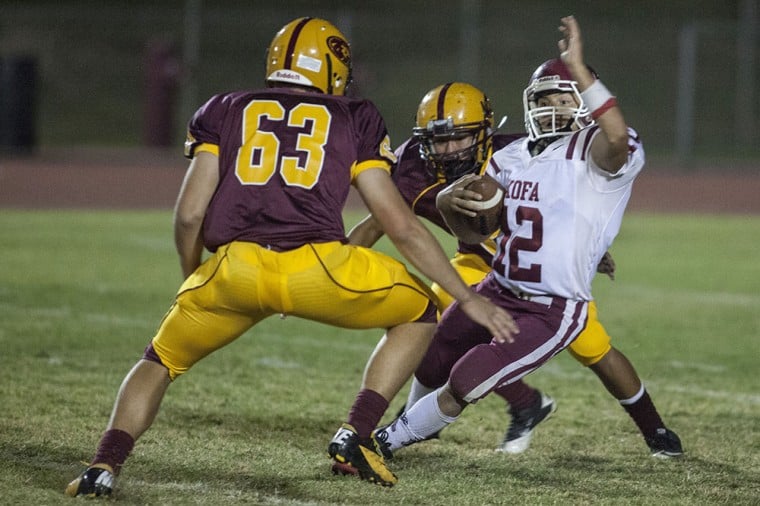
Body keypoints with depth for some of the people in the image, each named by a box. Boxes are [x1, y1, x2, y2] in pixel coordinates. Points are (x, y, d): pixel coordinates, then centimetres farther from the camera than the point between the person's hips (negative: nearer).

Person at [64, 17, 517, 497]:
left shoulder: (224, 111, 23)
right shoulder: (355, 120, 21)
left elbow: (190, 213, 12)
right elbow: (401, 225, 16)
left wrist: (192, 283, 31)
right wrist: (468, 298, 21)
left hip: (235, 267, 2)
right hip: (319, 267, -1)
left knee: (163, 359, 26)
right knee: (419, 314, 25)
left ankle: (105, 466, 4)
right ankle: (358, 436, 9)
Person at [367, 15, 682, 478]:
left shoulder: (596, 153, -16)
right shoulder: (513, 158, 6)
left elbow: (618, 136, -43)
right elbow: (474, 233, 11)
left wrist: (578, 67, -43)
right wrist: (450, 202, -12)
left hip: (552, 313, -8)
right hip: (497, 293, 8)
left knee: (463, 385, -10)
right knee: (430, 368, 20)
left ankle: (390, 440, 15)